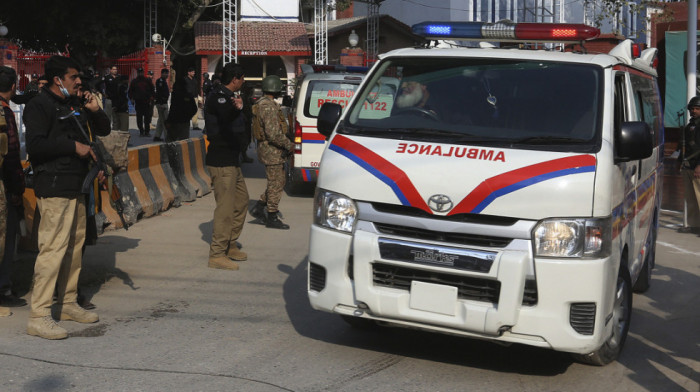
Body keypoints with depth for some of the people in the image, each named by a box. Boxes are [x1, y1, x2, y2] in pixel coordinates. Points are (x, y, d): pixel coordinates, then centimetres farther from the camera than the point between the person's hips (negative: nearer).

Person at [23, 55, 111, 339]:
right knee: (53, 247, -12)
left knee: (75, 245, 13)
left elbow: (103, 131, 25)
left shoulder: (76, 105, 19)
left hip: (76, 187, 9)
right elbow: (35, 145, -20)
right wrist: (74, 146, -19)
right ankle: (38, 316, -10)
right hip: (53, 189, -9)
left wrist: (94, 110, 7)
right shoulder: (39, 106, -8)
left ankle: (68, 303, 25)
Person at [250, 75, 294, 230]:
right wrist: (288, 145, -14)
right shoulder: (269, 106, -20)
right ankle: (272, 218, 6)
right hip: (272, 150, -10)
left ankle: (258, 208, 19)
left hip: (266, 148, 10)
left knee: (276, 182, 18)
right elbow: (273, 134, -26)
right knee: (276, 184, -2)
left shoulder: (261, 104, 13)